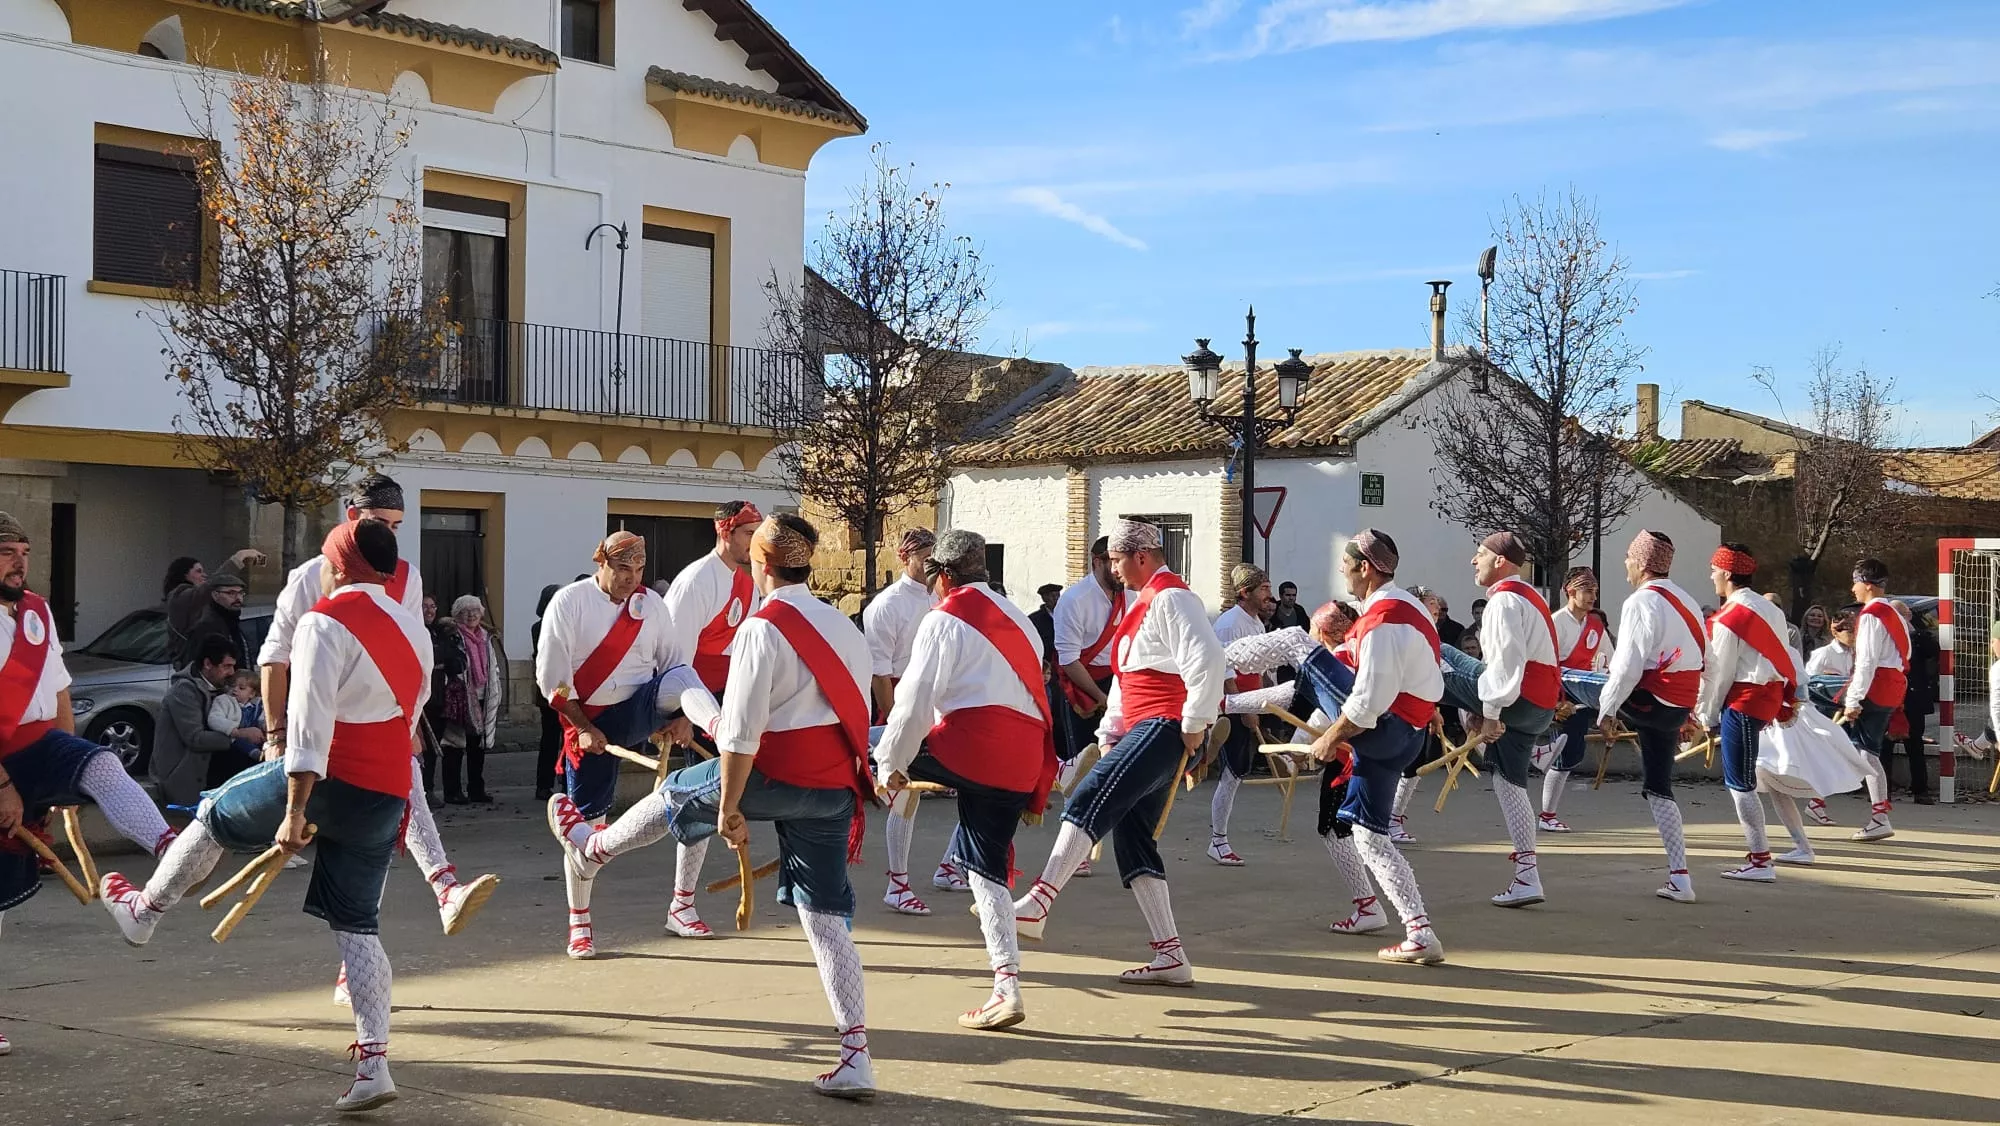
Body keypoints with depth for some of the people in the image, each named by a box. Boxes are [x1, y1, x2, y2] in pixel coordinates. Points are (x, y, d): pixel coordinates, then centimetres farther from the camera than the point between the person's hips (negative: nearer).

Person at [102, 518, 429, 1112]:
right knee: (356, 926, 11)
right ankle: (373, 1066, 5)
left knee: (215, 813, 21)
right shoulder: (413, 629, 15)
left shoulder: (326, 622, -9)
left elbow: (310, 721, -17)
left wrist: (294, 810, -19)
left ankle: (141, 911, 41)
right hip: (387, 796, 6)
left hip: (330, 779, -6)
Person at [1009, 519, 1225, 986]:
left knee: (1090, 799, -23)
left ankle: (1038, 902, -28)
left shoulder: (1171, 598, -10)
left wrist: (1194, 725, -20)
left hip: (1166, 729, -11)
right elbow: (1125, 678, 27)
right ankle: (1171, 956, 8)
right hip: (1142, 731, 11)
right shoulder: (1145, 602, 24)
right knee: (1133, 840, 7)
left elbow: (1207, 659, -23)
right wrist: (1110, 735, 19)